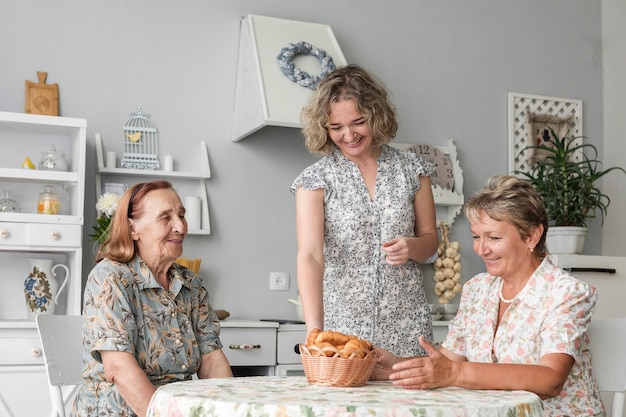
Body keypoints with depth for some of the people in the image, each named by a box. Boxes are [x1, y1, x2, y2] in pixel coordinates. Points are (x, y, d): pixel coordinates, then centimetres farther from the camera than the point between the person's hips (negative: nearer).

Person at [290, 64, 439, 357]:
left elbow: (430, 240, 14)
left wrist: (412, 247, -11)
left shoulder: (411, 169, 5)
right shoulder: (317, 179, -4)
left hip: (405, 325, 2)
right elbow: (310, 256, -15)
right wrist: (314, 332, -27)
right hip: (343, 325, -2)